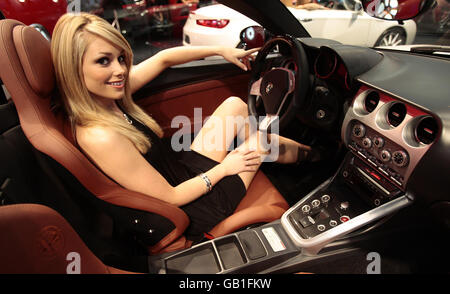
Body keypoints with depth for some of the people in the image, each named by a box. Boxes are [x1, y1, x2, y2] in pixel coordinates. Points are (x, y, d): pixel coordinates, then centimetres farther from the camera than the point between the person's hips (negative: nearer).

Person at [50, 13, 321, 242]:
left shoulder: (108, 95, -6)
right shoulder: (99, 137, -31)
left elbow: (163, 58, 6)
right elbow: (170, 198, -24)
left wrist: (222, 50, 9)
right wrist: (224, 168, -12)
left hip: (184, 170, 8)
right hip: (194, 212, -7)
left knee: (235, 105, 1)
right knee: (260, 140, -1)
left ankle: (304, 150, 26)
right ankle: (307, 154, 37)